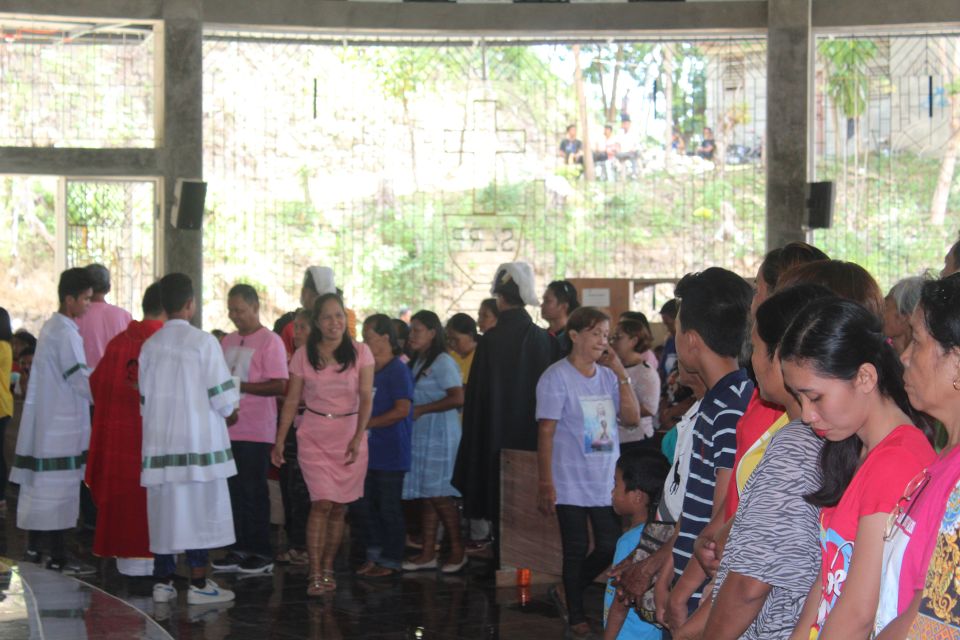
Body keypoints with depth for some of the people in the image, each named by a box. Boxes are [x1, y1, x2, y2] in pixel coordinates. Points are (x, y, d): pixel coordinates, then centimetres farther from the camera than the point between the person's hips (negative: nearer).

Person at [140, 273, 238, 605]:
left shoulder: (150, 346, 4)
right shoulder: (203, 342, -10)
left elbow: (145, 400, 10)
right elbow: (222, 397, -10)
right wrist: (229, 412, 11)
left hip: (159, 441, 5)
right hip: (198, 440, -4)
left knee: (164, 509, 9)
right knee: (199, 510, 1)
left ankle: (163, 582, 12)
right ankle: (199, 584, 2)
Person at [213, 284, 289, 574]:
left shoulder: (269, 341, -8)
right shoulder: (228, 341, 14)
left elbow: (279, 386, -15)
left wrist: (241, 386, -20)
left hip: (256, 430, -7)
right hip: (229, 428, 7)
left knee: (254, 491, -2)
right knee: (233, 490, 10)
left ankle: (262, 553, 6)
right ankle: (240, 549, 18)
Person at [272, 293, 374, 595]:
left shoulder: (360, 353, 1)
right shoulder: (304, 355, 1)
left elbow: (366, 398, -4)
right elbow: (291, 401, 4)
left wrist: (358, 437, -14)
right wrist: (279, 441, 1)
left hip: (349, 435, 1)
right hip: (314, 436, -1)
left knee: (339, 506, 5)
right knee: (322, 503, -12)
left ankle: (328, 569, 18)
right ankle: (315, 575, -10)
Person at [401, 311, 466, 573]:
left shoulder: (442, 362, -10)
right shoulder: (416, 363, 16)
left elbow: (457, 398, -19)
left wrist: (420, 410, -15)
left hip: (439, 436, -8)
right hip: (420, 436, 8)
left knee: (438, 495, -6)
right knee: (425, 495, 8)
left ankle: (458, 551, 4)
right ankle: (428, 554, 12)